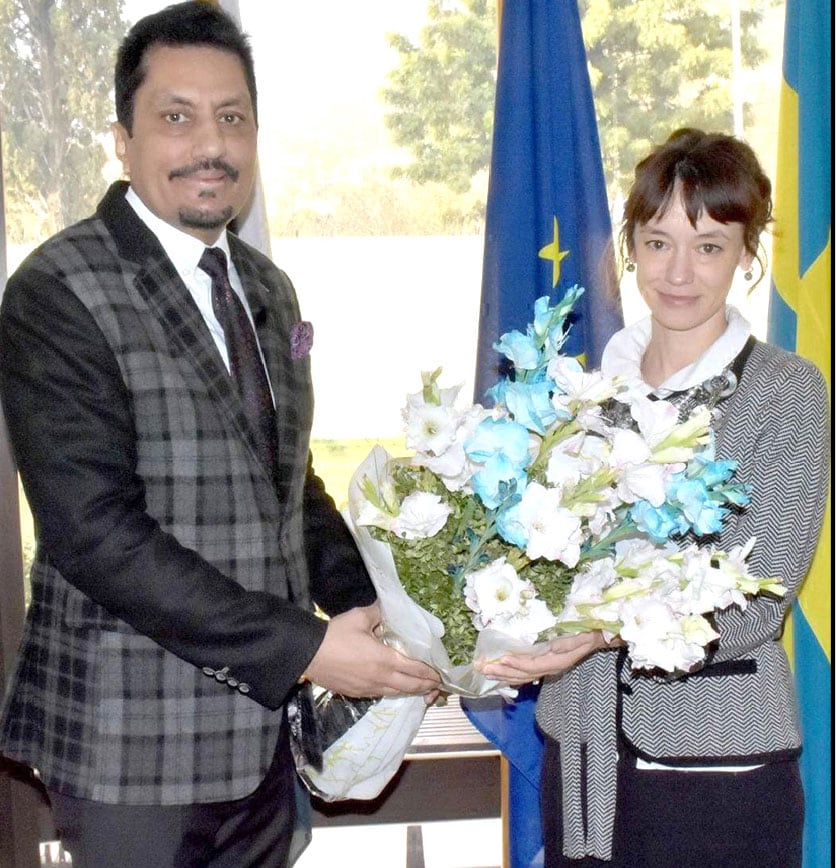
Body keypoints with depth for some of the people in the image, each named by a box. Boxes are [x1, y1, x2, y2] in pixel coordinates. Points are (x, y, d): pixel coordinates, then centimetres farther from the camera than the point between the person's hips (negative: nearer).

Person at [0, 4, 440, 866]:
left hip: (259, 722, 7)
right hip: (135, 742, -6)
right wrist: (302, 647, -22)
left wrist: (369, 605, 0)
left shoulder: (266, 288, 10)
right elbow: (96, 530, -21)